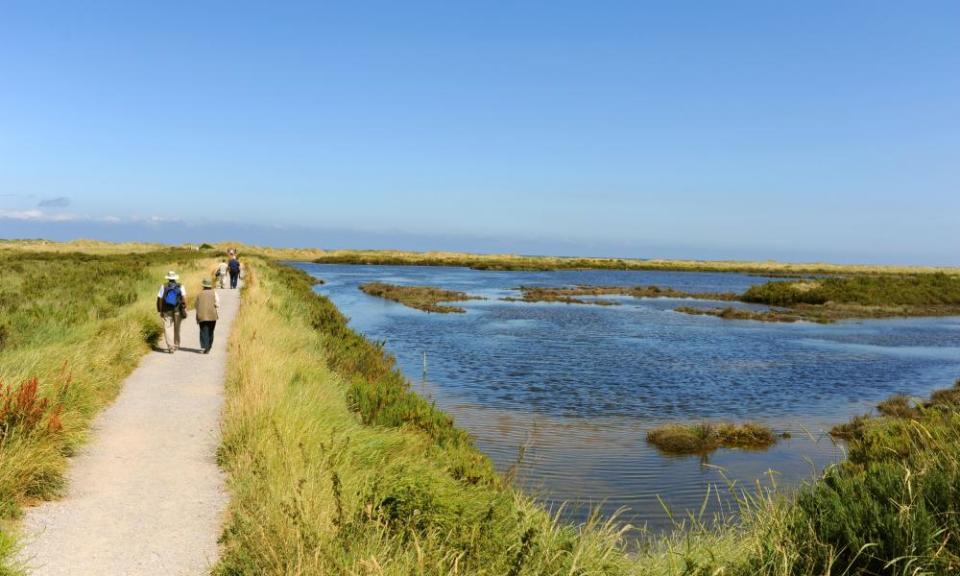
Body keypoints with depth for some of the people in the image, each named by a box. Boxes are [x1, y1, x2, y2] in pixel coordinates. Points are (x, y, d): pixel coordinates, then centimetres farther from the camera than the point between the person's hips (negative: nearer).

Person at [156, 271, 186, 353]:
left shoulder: (163, 287, 0)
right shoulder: (180, 286, 0)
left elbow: (159, 299, -2)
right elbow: (184, 298, -11)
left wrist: (160, 311, 6)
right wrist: (184, 309, -8)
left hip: (166, 311, -1)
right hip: (177, 311, 1)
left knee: (168, 328, -2)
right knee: (176, 328, 16)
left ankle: (170, 347, -15)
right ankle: (176, 345, 28)